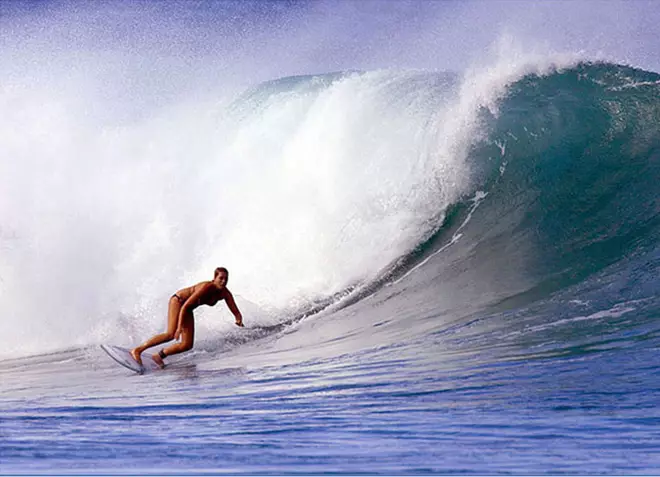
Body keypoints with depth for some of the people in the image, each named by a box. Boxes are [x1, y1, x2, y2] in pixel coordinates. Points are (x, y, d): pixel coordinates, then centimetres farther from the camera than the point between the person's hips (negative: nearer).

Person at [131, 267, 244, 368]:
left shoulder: (225, 293, -13)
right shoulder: (206, 287, -31)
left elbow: (236, 313, -11)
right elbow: (185, 306, -31)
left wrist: (239, 321, -35)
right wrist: (179, 327, -38)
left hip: (188, 310, 7)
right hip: (178, 301, -7)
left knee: (187, 345, -2)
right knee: (172, 334, -27)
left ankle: (160, 355, 11)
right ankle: (137, 350, -23)